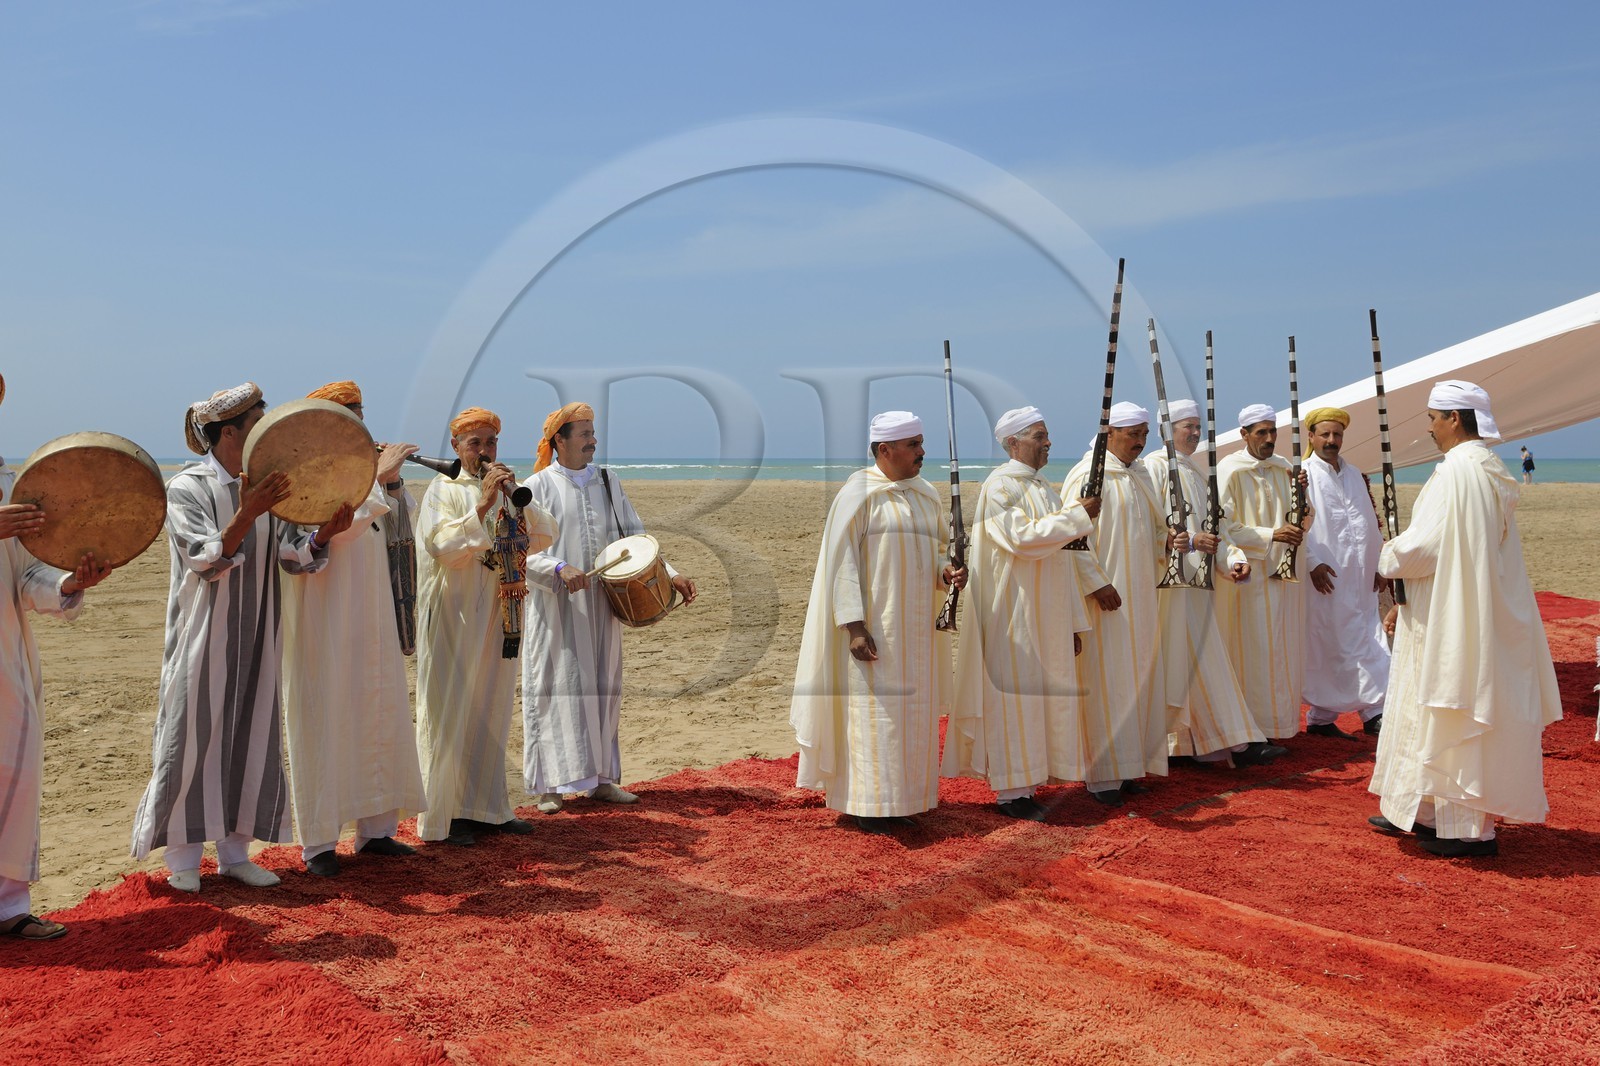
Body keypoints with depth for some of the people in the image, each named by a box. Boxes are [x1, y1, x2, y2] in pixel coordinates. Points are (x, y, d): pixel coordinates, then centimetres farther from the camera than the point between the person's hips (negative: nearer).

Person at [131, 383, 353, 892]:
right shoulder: (186, 488, -8)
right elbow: (208, 560, -18)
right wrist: (246, 515, -34)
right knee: (194, 738, -1)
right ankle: (182, 857, 13)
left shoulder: (266, 487, 7)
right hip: (204, 636, -5)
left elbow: (292, 555, -2)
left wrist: (326, 531, -22)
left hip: (255, 637, 5)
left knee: (252, 737, 7)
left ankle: (234, 850, 18)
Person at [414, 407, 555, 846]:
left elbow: (545, 534, 2)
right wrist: (484, 504, -24)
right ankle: (446, 814, 7)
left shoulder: (508, 489, 12)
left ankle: (487, 807, 20)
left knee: (492, 711, 11)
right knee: (452, 713, -2)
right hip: (455, 618, -6)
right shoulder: (443, 489, -5)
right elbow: (443, 546, -19)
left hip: (498, 616, 6)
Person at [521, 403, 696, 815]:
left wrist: (668, 573, -2)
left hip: (601, 605, 5)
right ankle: (550, 784, 4)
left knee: (603, 685, 8)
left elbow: (634, 536, 10)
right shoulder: (537, 486, -2)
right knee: (557, 686, -3)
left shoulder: (607, 484, 11)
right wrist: (559, 569, -26)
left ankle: (600, 777, 16)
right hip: (557, 607, -4)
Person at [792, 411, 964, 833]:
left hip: (916, 627, 7)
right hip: (875, 628, -7)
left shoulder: (926, 495, 11)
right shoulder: (859, 492, -10)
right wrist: (853, 625, -20)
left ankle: (900, 798, 21)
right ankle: (870, 806, 7)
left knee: (912, 711, 10)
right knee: (874, 711, -3)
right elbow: (842, 560, -13)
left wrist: (947, 573, -5)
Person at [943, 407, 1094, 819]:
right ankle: (1011, 792, 3)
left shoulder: (1043, 489, 16)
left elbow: (1058, 558, 17)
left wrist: (1072, 622, 16)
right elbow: (1021, 537, -23)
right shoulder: (999, 485, -9)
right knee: (1013, 694, -4)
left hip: (1045, 615, 8)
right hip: (1013, 613, -8)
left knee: (1039, 691, 9)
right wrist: (1077, 514, -19)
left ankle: (1027, 777, 19)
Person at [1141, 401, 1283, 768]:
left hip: (1197, 579, 8)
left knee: (1204, 663, 7)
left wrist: (1233, 557, 1)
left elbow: (1211, 524, 16)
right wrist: (1190, 541, -23)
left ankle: (1238, 744, 8)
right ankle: (1174, 745, 2)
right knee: (1175, 662, -5)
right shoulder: (1154, 466, -6)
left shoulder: (1196, 473, 21)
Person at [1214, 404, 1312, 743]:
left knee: (1284, 651, 9)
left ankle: (1281, 722, 20)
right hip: (1250, 574, -6)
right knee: (1254, 654, -3)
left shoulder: (1284, 468, 10)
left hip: (1285, 572, 6)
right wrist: (1271, 534, -19)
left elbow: (1304, 520, 12)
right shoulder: (1230, 470, -9)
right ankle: (1254, 732, 5)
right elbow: (1224, 526, -14)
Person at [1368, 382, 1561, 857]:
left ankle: (1471, 828, 6)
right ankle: (1426, 812, 25)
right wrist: (1406, 599, 19)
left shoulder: (1458, 470, -18)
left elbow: (1426, 544, -22)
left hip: (1455, 618, -10)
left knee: (1455, 717, -2)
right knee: (1434, 711, 16)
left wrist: (1388, 560, 0)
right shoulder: (1488, 469, 14)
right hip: (1465, 611, 10)